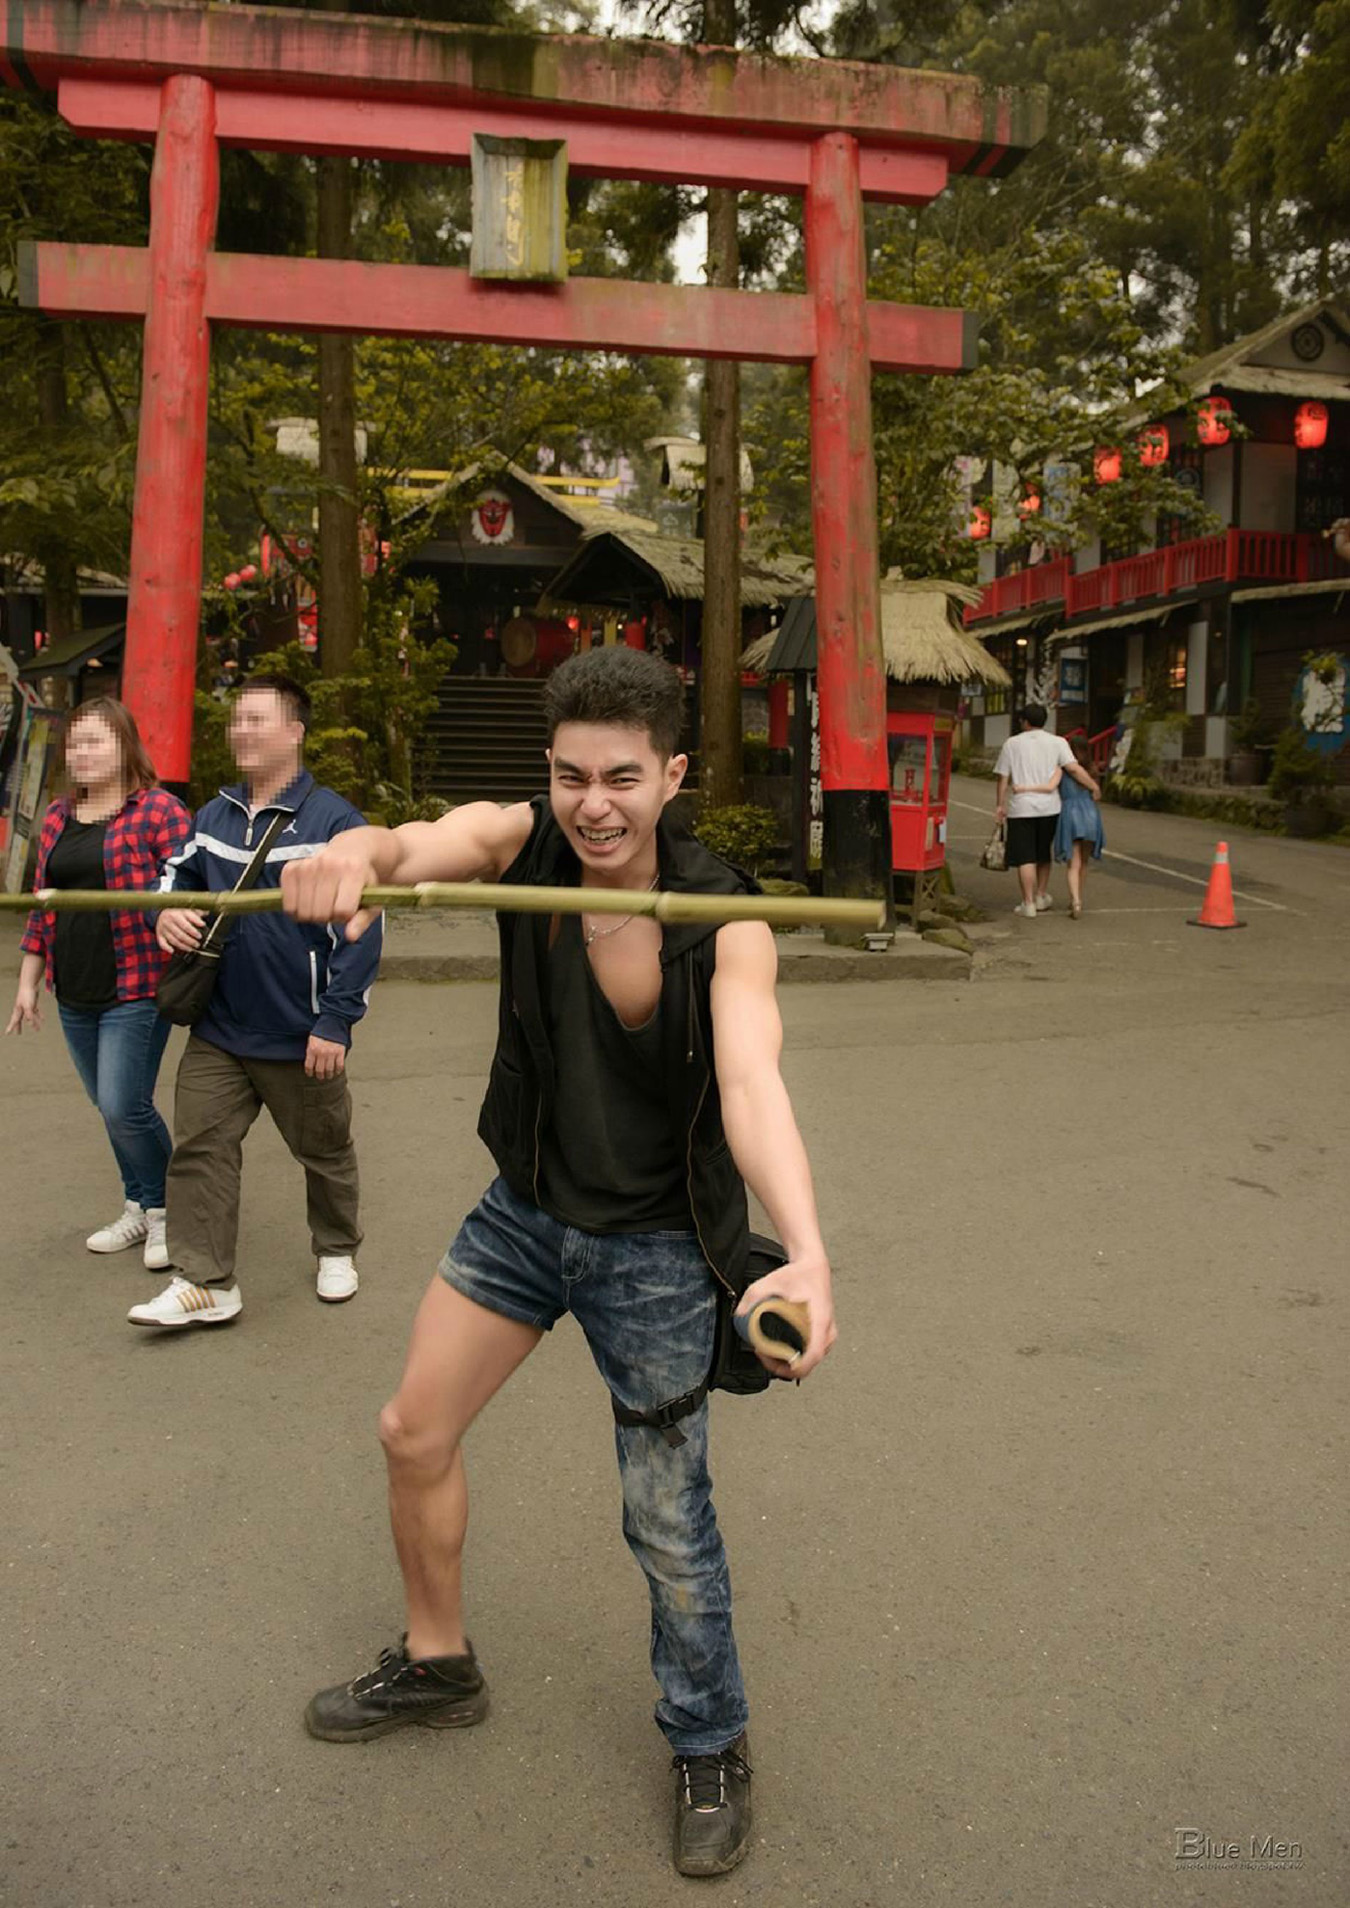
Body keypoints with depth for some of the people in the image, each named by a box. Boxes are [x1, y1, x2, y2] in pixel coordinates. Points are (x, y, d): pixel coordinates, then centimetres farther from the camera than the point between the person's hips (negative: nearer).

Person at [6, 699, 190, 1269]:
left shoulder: (159, 811, -8)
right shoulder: (58, 816, 12)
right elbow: (42, 905, 16)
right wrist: (27, 982, 15)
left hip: (135, 990, -7)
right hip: (74, 996, 7)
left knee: (124, 1108, -9)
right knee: (110, 1108, 14)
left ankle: (164, 1213, 12)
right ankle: (138, 1207, 29)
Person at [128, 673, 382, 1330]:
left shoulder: (334, 820, -13)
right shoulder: (214, 815, 5)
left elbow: (361, 928, -15)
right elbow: (179, 872, 22)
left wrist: (335, 1021, -19)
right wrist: (168, 910, -4)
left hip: (302, 1038, -5)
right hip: (217, 1031, 5)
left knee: (325, 1151, 14)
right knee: (198, 1149, 3)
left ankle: (336, 1252, 38)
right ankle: (204, 1283, 14)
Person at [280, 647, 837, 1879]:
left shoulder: (722, 921, -23)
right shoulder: (520, 842, -13)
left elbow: (753, 1086, -38)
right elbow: (414, 848, -32)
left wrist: (807, 1253, -55)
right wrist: (353, 858, -58)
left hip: (653, 1247, -4)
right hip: (526, 1214, 5)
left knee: (669, 1523, 4)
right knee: (415, 1434, 14)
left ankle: (711, 1746, 34)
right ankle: (438, 1668, 42)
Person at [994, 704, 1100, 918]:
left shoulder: (1012, 743, 1)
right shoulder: (1057, 742, 1)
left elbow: (1003, 778, 1)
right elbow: (1074, 769, -9)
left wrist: (1000, 805, 9)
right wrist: (1094, 786, 2)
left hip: (1021, 808, -2)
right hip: (1048, 807, 2)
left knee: (1025, 858, 1)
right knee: (1043, 854, 20)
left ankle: (1028, 904, -2)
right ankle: (1041, 896, 28)